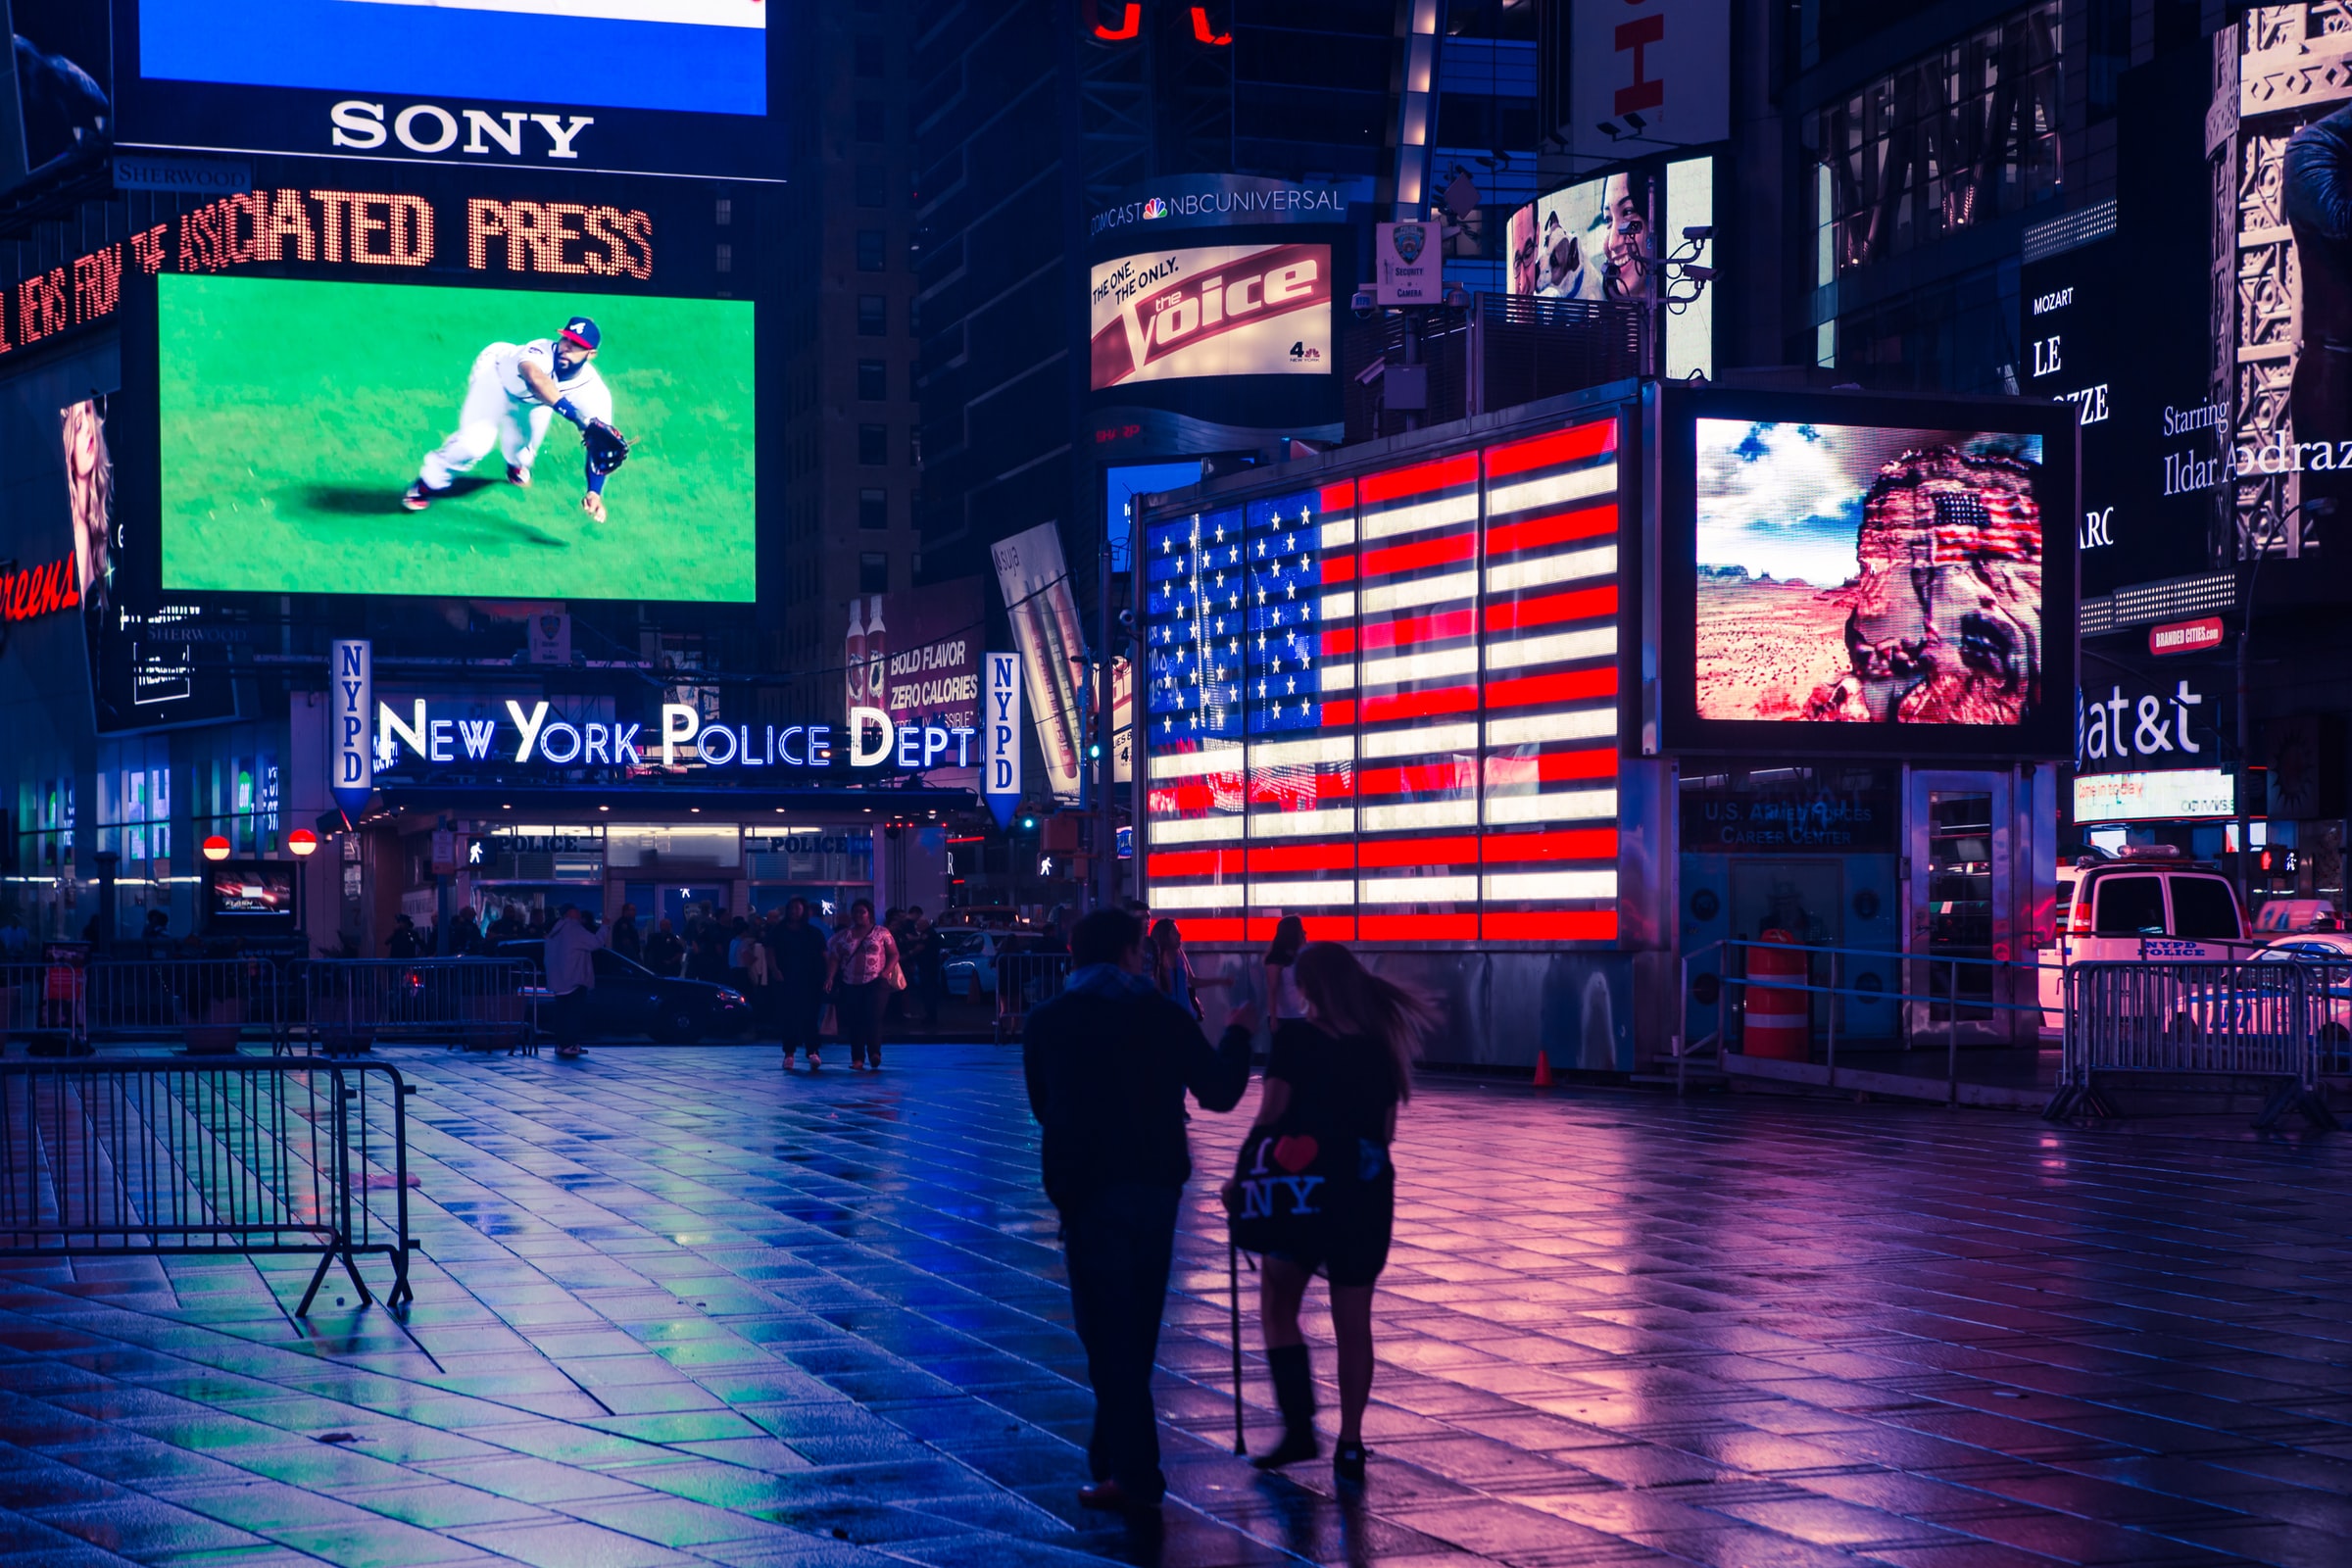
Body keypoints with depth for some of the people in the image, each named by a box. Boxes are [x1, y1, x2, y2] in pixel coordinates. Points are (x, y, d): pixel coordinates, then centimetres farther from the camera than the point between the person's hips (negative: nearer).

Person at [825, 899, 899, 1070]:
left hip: (875, 984, -3)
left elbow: (894, 955, 4)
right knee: (854, 1022, 0)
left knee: (873, 1017, -19)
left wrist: (885, 972, -11)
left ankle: (874, 1053, -22)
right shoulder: (845, 937, 12)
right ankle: (857, 1059, 4)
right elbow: (834, 959, 7)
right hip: (850, 985, 3)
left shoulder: (881, 933, 6)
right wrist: (830, 977, -8)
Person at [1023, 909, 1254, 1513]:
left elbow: (1042, 1107, 8)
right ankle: (1116, 1456, 24)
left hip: (1089, 1189, -2)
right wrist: (1237, 1037, 22)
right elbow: (1220, 1093, 5)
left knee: (1108, 1330, -1)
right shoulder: (1164, 1016, -1)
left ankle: (1135, 1474, -8)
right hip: (1157, 1184, 3)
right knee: (1136, 1327, 15)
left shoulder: (1048, 1021, -2)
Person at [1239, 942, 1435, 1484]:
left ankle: (1299, 1424, 0)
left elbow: (1270, 1116, -12)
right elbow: (1387, 1129, 8)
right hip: (1369, 1189, 4)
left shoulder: (1296, 1037, -9)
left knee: (1277, 1304, 12)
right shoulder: (1381, 1043, 5)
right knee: (1354, 1322, 9)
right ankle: (1350, 1444, 10)